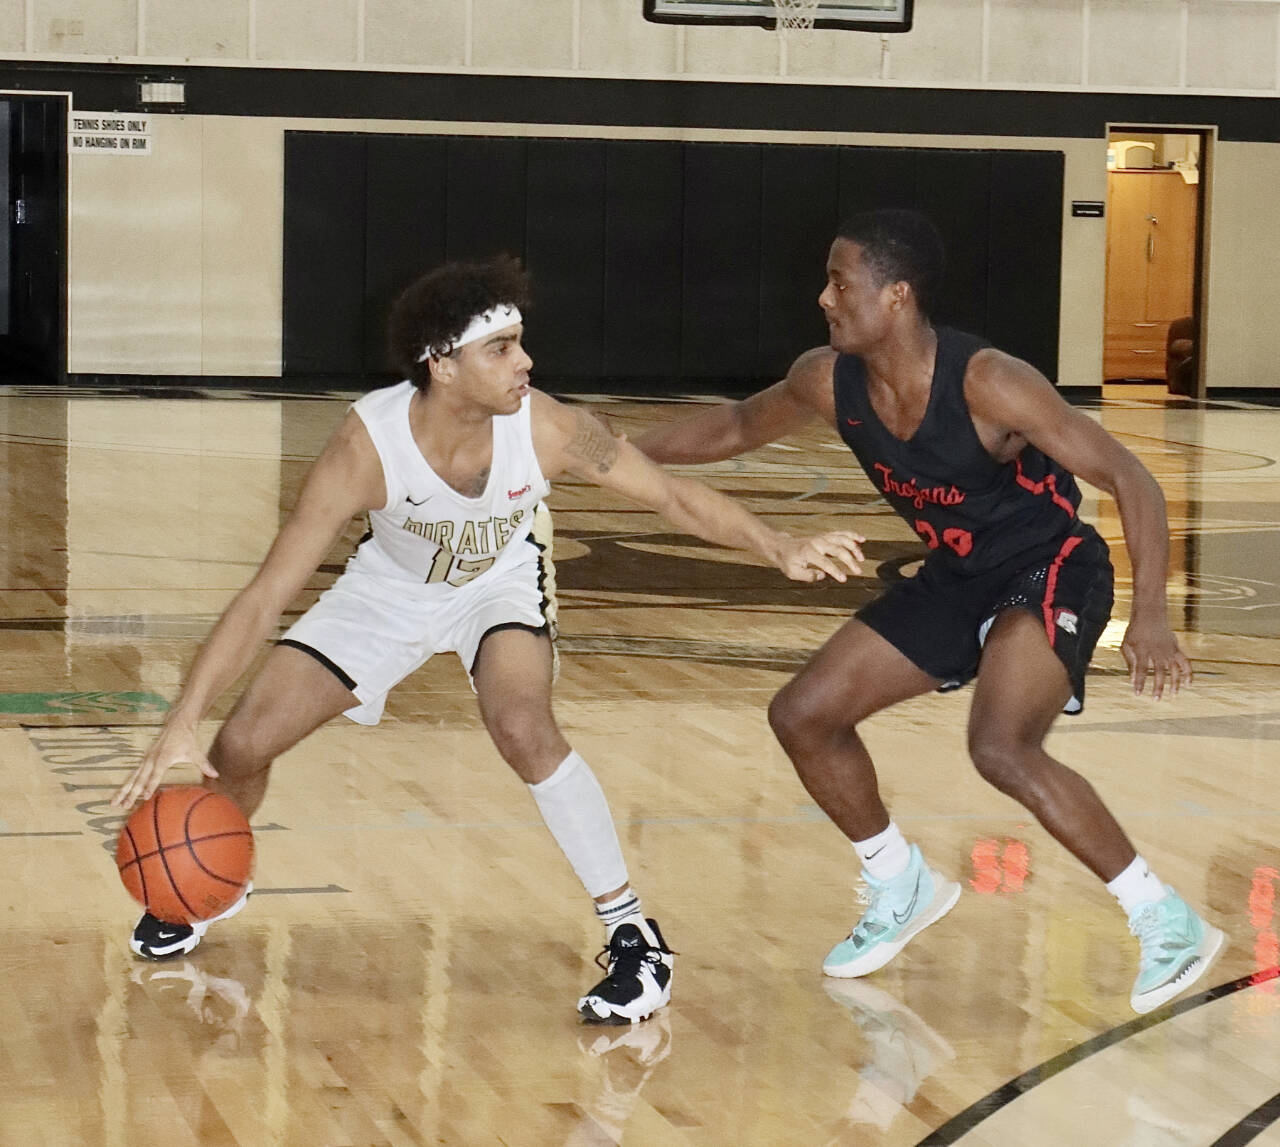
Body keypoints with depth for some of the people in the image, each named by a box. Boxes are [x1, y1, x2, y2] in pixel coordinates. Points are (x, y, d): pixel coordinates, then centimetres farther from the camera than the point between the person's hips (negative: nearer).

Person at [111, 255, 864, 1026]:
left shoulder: (546, 428, -33)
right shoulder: (368, 446, -36)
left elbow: (672, 495, -17)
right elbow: (267, 597, -34)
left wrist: (780, 549, -28)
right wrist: (183, 726, -40)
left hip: (501, 582, -1)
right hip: (392, 587, 1)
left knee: (523, 727, -31)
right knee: (243, 743, -3)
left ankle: (632, 933, -16)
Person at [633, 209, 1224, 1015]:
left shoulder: (989, 385, -30)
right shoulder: (829, 382, -11)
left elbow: (1129, 479, -27)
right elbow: (737, 428, 12)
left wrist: (1149, 615, -38)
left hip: (1052, 570, -8)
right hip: (956, 578, 8)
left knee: (1002, 748, -31)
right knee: (803, 716, 5)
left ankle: (1169, 923, -18)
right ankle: (903, 890, 26)